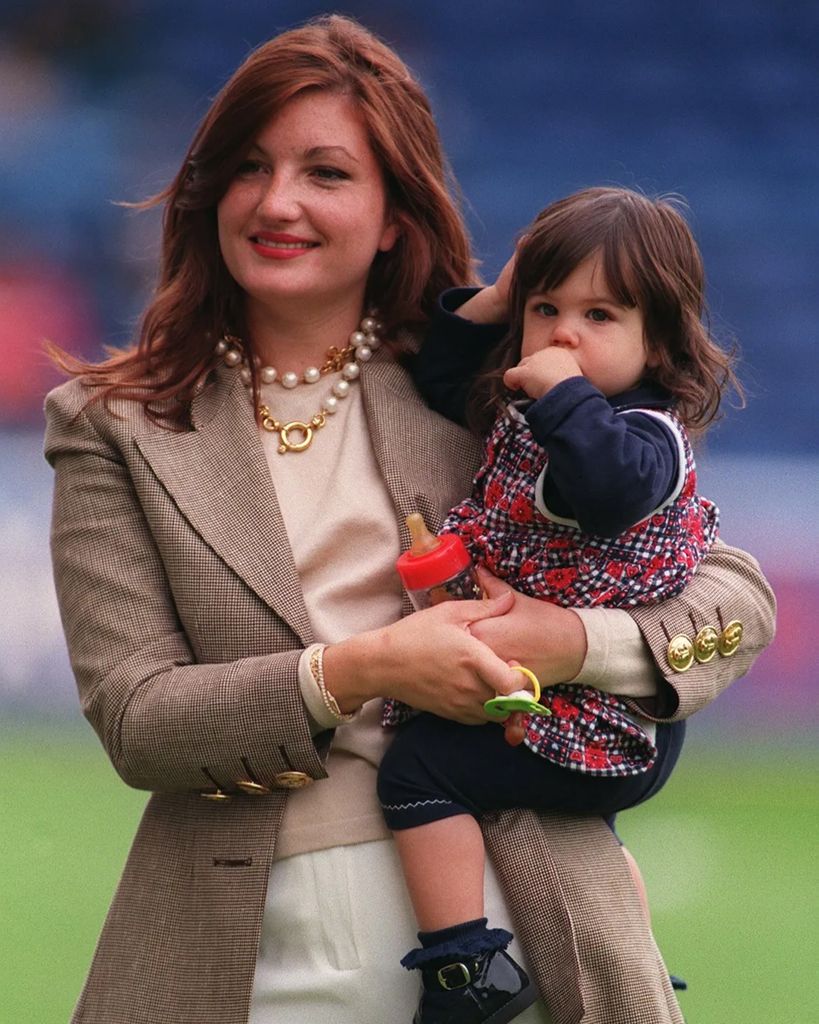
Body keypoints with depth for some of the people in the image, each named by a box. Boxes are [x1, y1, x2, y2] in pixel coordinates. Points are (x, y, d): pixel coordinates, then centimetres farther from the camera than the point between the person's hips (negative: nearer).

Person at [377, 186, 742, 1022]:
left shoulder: (649, 434, -20)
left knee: (421, 766, -19)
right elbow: (440, 374, 21)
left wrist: (563, 393, -35)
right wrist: (497, 296, 8)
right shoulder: (525, 412, 7)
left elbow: (609, 487, -43)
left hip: (603, 729, -11)